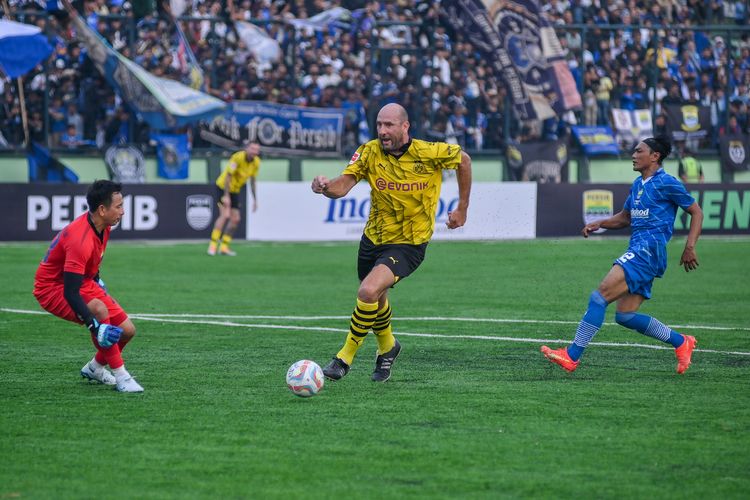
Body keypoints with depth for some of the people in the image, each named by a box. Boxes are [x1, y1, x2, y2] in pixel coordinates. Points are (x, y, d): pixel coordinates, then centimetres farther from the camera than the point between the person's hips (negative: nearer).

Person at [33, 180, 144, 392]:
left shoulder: (102, 226, -6)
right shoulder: (81, 239, -34)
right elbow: (70, 293, -37)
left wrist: (97, 282, 30)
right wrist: (95, 327, -43)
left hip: (83, 282, 9)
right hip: (53, 288, -9)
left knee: (127, 330, 1)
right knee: (99, 310, -37)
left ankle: (95, 368, 29)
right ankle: (120, 376, -26)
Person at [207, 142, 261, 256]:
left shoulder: (256, 162, -2)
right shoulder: (238, 157, -24)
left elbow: (252, 181, 9)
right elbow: (228, 176, -24)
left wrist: (255, 199, 7)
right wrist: (226, 196, -27)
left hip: (235, 190, 7)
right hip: (223, 187, -7)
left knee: (236, 219, 2)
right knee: (225, 215, -20)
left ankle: (224, 247, 11)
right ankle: (213, 245, -17)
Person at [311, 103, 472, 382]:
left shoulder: (430, 153, -16)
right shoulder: (369, 152, -10)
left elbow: (463, 160, 4)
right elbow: (343, 185, -22)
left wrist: (462, 209, 7)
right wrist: (326, 187, -46)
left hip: (409, 244, -5)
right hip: (373, 239, 5)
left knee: (368, 292, -25)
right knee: (376, 301, 22)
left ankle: (346, 356, -8)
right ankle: (387, 346, 53)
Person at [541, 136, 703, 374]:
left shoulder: (667, 183, -5)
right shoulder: (638, 185, 20)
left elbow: (696, 212, -1)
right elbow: (625, 217, 31)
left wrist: (690, 247, -10)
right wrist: (599, 224, 13)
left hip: (648, 250, -9)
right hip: (638, 251, 9)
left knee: (599, 296, -16)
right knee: (625, 315, 4)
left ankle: (572, 356, -16)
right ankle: (680, 342, 15)